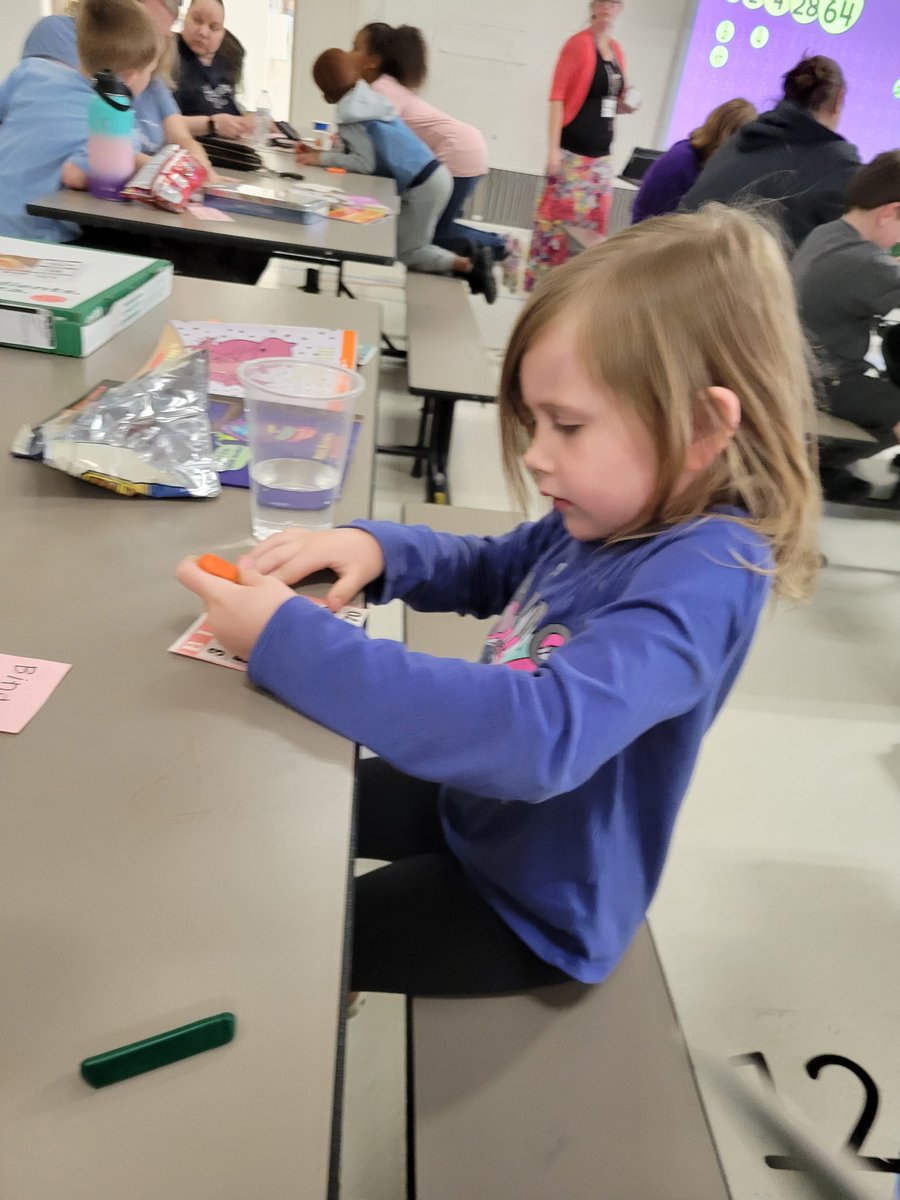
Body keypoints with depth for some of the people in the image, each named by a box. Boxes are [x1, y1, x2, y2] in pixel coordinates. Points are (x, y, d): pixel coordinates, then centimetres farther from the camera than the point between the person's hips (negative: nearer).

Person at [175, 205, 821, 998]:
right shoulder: (620, 519, -7)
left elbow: (546, 733, -48)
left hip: (531, 908, -7)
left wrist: (287, 641, -44)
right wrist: (376, 546, -13)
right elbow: (487, 571, 7)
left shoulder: (702, 577, -33)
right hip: (478, 803, 8)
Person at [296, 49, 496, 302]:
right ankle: (470, 259, 8)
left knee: (404, 253, 2)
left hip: (424, 184, -9)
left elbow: (366, 164, -16)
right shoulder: (365, 97, 14)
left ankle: (469, 265, -7)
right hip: (432, 175, 9)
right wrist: (319, 152, 12)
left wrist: (322, 159, -11)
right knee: (412, 245, 17)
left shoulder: (350, 112, -12)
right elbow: (360, 150, 17)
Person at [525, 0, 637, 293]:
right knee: (556, 218, -7)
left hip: (601, 155, 7)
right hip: (572, 152, -7)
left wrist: (627, 105, 1)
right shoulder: (578, 43, -5)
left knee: (594, 223, 7)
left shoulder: (617, 51, 15)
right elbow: (558, 97, -11)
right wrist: (553, 148, -19)